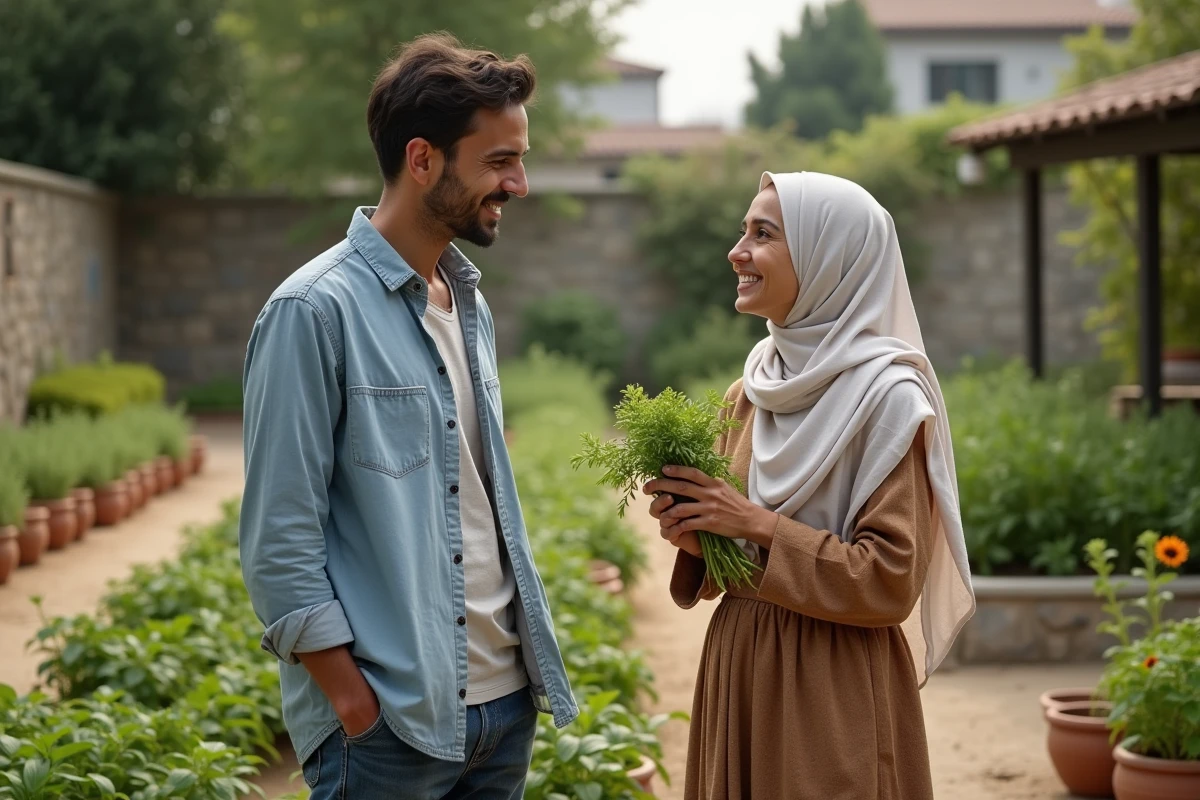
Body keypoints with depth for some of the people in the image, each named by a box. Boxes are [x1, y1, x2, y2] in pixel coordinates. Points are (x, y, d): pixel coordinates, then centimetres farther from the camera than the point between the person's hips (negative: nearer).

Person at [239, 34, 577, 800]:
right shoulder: (317, 310, -12)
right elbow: (280, 544, -13)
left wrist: (534, 663, 9)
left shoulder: (469, 303, 12)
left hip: (506, 701, 7)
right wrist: (357, 709, -15)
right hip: (391, 716, -7)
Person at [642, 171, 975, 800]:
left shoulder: (887, 396, -13)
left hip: (834, 686, -6)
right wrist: (695, 535, -5)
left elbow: (890, 582, -17)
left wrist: (757, 523, -18)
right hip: (738, 672, 6)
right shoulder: (749, 394, 7)